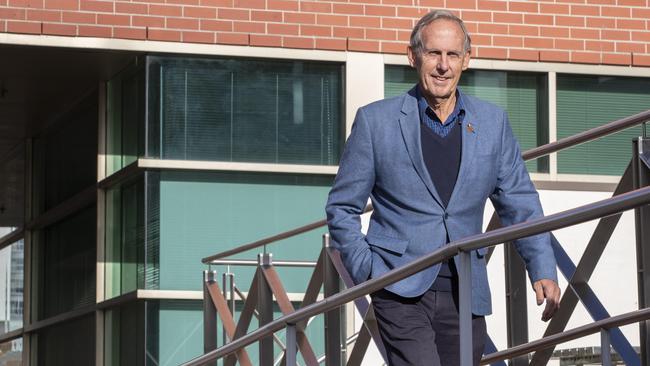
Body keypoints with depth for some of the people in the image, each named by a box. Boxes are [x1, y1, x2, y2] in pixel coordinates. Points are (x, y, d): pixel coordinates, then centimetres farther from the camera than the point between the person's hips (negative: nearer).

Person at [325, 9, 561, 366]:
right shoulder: (375, 120, 2)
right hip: (401, 292, -3)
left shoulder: (492, 122, 10)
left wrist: (543, 270, 0)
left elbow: (519, 203, 13)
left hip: (465, 295, 4)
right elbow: (342, 208, 7)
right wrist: (367, 272, -4)